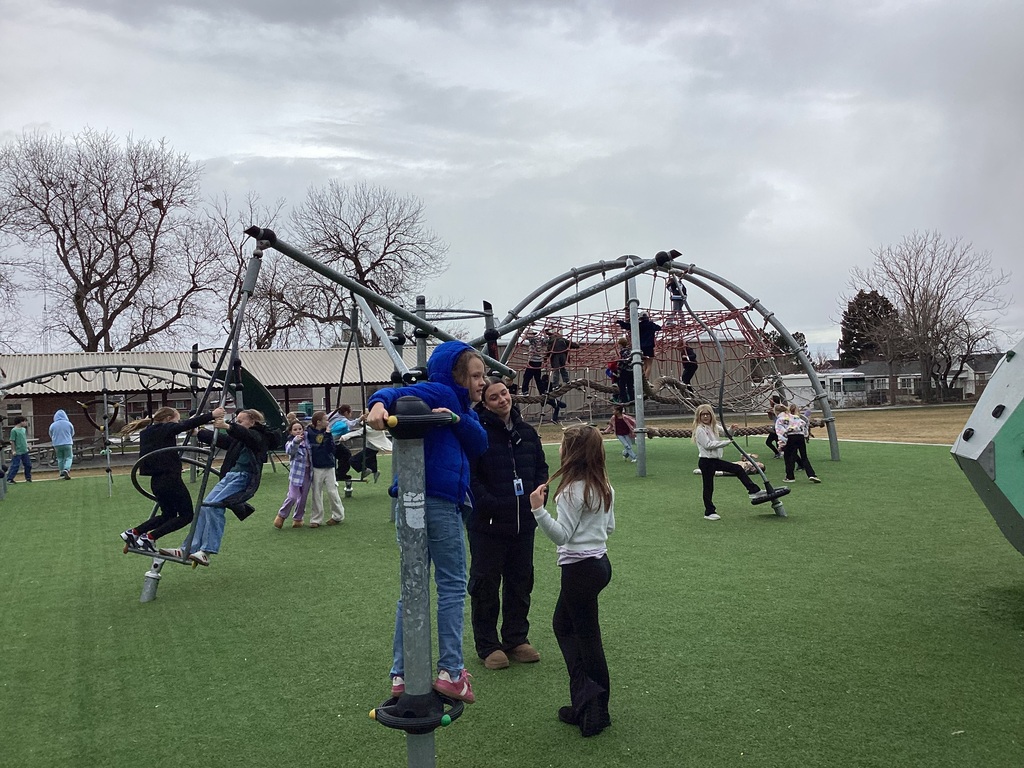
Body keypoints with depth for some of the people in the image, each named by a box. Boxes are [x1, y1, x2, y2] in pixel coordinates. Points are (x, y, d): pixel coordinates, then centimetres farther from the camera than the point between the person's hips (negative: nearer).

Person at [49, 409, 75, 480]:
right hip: (67, 443, -2)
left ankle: (62, 474, 17)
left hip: (57, 445, 2)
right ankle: (66, 469, -21)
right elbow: (72, 434, 9)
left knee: (60, 459, 14)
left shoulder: (52, 425, -2)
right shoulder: (69, 424, -3)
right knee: (68, 458, 4)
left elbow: (51, 436, 10)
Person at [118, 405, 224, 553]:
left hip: (156, 481, 9)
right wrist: (211, 415, -23)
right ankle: (149, 538, -3)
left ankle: (133, 533, 16)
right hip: (170, 479, -9)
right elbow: (188, 425, -21)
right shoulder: (165, 429, -9)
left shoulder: (147, 432, 13)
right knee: (186, 515, 5)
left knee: (168, 515, 24)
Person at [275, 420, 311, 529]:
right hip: (296, 472, -4)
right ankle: (281, 515, 12)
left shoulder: (307, 440, 4)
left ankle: (298, 518, 24)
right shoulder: (290, 443, -9)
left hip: (308, 472, 4)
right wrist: (296, 441, -49)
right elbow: (290, 451, -30)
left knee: (303, 498, 10)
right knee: (292, 496, -9)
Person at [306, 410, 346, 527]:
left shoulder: (327, 432, 0)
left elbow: (331, 449, -10)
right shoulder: (309, 432, -6)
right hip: (315, 468, -1)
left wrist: (328, 434, -16)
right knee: (315, 494, 6)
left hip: (329, 467, 1)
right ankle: (316, 519, 15)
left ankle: (338, 516, 19)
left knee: (332, 492, 4)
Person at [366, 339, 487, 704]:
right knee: (453, 585, 1)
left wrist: (457, 419, -15)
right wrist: (379, 404, -41)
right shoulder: (441, 392, -4)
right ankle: (451, 671, 7)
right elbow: (397, 393, -19)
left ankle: (401, 675, 19)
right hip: (437, 500, -9)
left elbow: (479, 444, 3)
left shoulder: (463, 408, 20)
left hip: (418, 502, 9)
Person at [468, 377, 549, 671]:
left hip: (523, 523, 6)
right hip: (487, 525, -6)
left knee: (520, 582, 15)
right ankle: (488, 646, 18)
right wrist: (492, 505, -20)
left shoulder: (527, 432, 9)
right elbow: (469, 477, -14)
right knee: (485, 584, 4)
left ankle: (516, 639, 30)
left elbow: (541, 468, 17)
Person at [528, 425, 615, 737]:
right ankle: (585, 702, 19)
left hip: (580, 568, -9)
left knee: (587, 636, 2)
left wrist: (538, 509, -28)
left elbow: (561, 535, -20)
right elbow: (610, 526, 15)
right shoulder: (605, 487, 6)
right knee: (562, 624, 19)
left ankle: (594, 704, 12)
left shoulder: (572, 491, -20)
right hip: (600, 560, 9)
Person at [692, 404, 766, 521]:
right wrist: (727, 442, -21)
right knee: (708, 487, 0)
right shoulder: (700, 429, -13)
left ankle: (754, 491, 10)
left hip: (715, 459, 8)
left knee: (738, 469, 5)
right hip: (706, 461, -8)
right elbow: (708, 444, -21)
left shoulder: (714, 426, 11)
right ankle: (709, 512, 10)